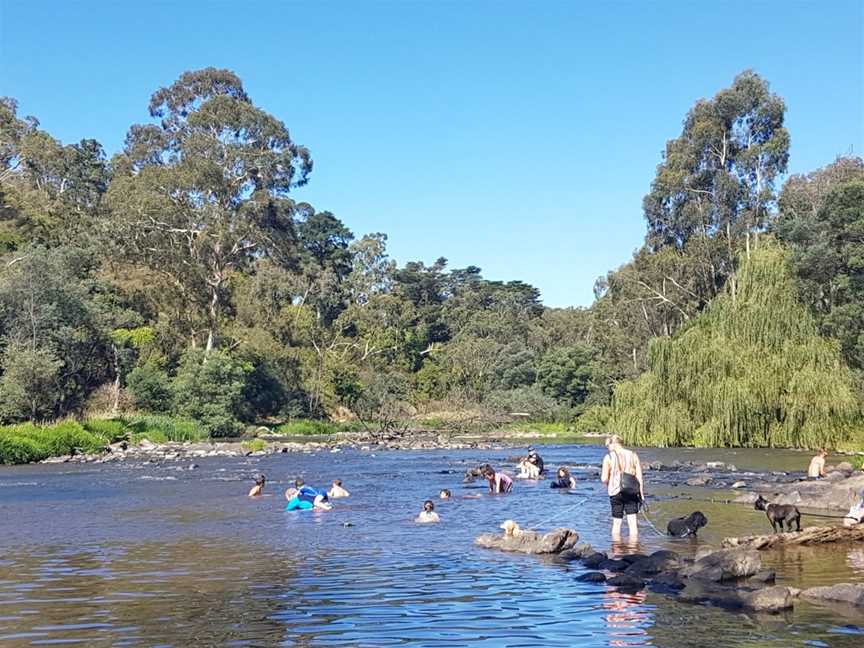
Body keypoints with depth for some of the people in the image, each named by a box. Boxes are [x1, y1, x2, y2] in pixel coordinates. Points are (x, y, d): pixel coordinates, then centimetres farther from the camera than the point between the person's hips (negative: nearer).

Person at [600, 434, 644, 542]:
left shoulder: (609, 457, -5)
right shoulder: (633, 455, 4)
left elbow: (604, 479, -8)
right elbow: (640, 477, 2)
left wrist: (608, 485, 14)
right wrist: (642, 494, 6)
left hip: (616, 492, -2)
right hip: (631, 492, 2)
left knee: (616, 523, 10)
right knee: (633, 522, 3)